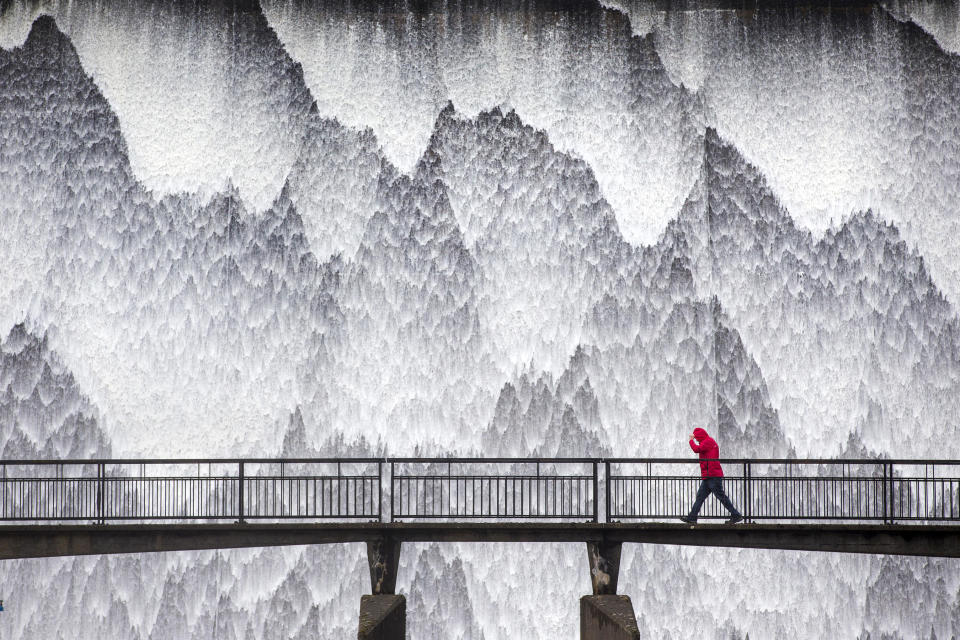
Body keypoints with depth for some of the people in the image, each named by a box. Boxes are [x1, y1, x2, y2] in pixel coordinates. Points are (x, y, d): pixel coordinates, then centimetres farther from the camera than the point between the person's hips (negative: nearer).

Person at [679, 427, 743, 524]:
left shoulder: (708, 441, -8)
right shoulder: (709, 442, 23)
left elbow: (697, 449, -16)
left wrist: (691, 441, -3)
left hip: (713, 476, -10)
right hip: (708, 477, 10)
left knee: (721, 496, -9)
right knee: (700, 496, 9)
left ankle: (736, 515, -6)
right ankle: (692, 518, 11)